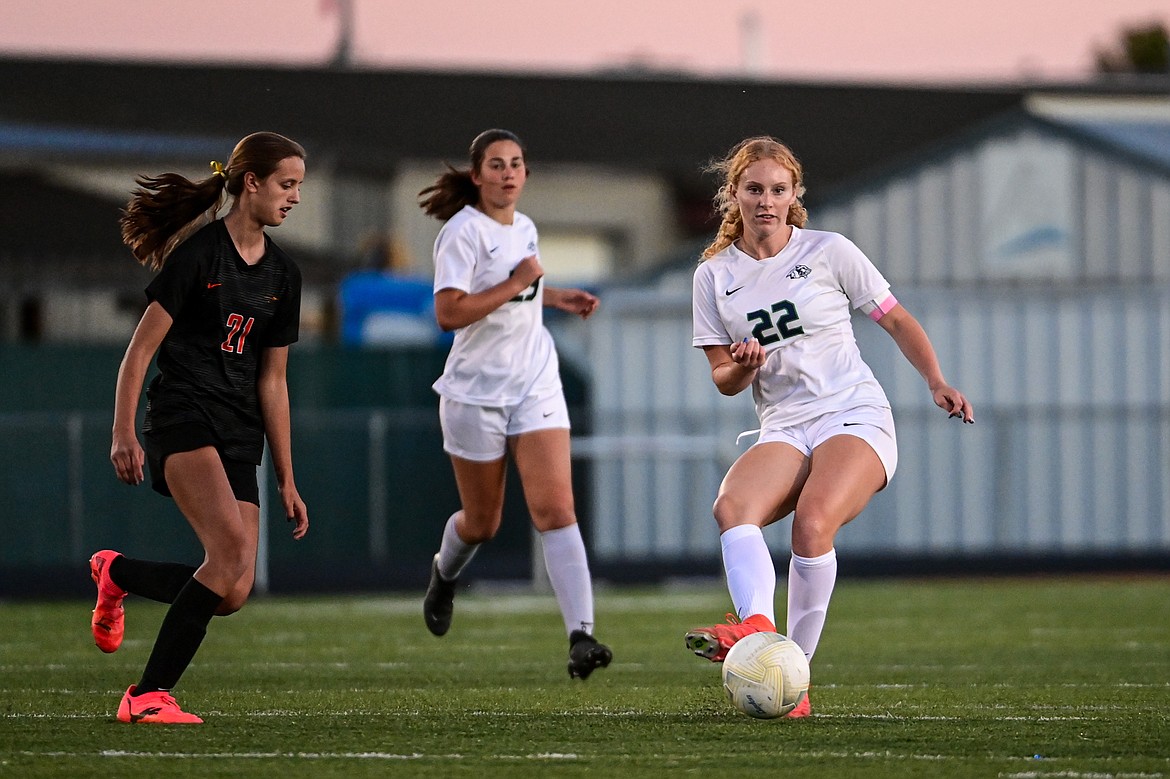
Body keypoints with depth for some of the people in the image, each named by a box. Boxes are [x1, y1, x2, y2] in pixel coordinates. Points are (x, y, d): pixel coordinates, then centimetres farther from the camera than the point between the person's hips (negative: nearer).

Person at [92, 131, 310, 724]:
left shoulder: (283, 275, 14)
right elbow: (141, 347, -7)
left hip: (240, 436, 7)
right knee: (233, 548, -26)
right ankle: (149, 695, -20)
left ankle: (117, 573, 22)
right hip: (183, 417, -7)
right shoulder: (198, 253, -6)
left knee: (233, 592, -5)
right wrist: (123, 432, -16)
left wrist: (287, 480, 16)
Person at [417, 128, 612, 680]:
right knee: (482, 522, 10)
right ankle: (445, 575, 46)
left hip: (535, 385, 4)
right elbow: (448, 313, -24)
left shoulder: (524, 229, 10)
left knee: (555, 509, -13)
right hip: (476, 392, -4)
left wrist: (556, 297, 15)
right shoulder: (464, 232, -13)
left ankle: (581, 635, -22)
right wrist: (516, 283, -22)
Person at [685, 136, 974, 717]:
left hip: (855, 418, -3)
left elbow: (896, 320, 12)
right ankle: (756, 626, -54)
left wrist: (936, 383, -2)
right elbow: (724, 381, 13)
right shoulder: (714, 275, 11)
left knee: (812, 521, -32)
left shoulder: (828, 252, 4)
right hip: (782, 429, 3)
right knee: (733, 505, -31)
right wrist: (743, 366, -11)